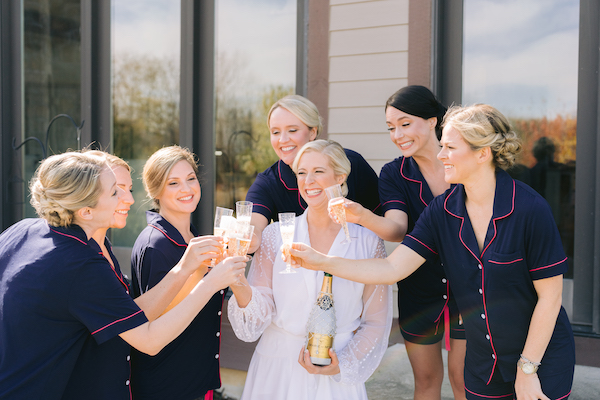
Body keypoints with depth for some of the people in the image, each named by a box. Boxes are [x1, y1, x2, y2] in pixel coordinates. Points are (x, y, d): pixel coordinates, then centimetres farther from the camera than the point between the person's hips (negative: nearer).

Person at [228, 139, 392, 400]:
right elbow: (262, 310, -7)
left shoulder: (367, 243, -4)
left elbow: (375, 322, 0)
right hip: (278, 369, 1)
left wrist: (342, 365, -10)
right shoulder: (276, 234, -3)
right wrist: (240, 288, -25)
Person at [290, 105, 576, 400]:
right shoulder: (442, 210, -7)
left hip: (542, 357, -4)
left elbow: (550, 297, -15)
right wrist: (322, 262, -20)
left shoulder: (530, 209, -20)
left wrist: (527, 368, -12)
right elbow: (393, 268, -11)